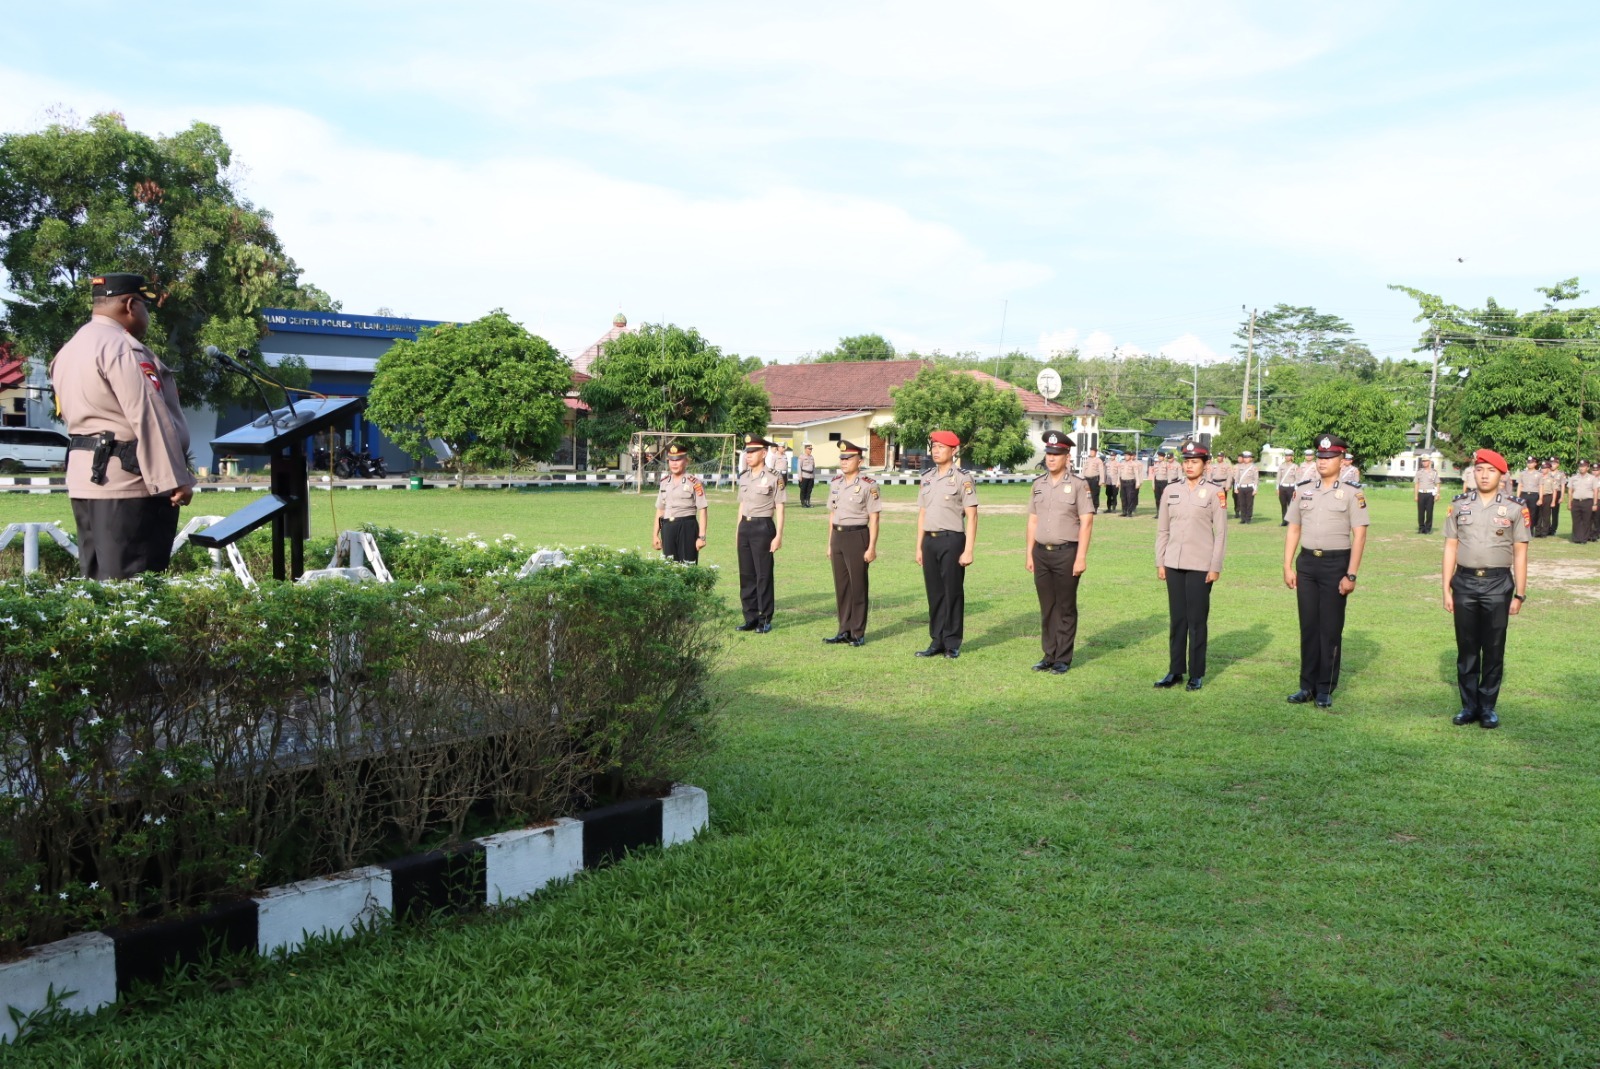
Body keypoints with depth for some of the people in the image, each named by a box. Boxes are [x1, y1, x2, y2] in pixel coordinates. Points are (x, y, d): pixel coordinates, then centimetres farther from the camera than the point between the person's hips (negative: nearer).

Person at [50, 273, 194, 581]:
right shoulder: (121, 346, -12)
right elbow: (149, 418, -17)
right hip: (128, 481, -10)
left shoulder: (70, 350, 19)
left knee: (98, 583, 12)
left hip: (85, 475, 10)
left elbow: (78, 413, 18)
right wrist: (175, 479, -17)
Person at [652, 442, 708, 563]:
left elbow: (702, 510, -8)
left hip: (687, 527, -5)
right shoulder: (664, 482, 13)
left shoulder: (694, 482, -5)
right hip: (667, 529, 5)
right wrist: (656, 535, 12)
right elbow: (660, 510, 16)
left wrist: (702, 537, -13)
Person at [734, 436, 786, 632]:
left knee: (763, 575, -1)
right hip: (745, 526, 6)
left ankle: (765, 620, 8)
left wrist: (779, 535, -12)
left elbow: (779, 508, -8)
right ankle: (750, 618, 18)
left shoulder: (773, 478, -8)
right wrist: (738, 532, 18)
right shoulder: (744, 478, 12)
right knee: (746, 574, 9)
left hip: (763, 527, -6)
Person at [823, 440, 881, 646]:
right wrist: (830, 543, 15)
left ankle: (858, 634, 9)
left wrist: (872, 547, -15)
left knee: (857, 586, 1)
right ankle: (844, 631, 20)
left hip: (857, 536, -6)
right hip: (838, 537, 6)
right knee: (841, 586, 11)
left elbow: (874, 519, -11)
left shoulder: (868, 485, -10)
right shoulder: (835, 483, 10)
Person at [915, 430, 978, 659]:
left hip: (952, 539, -6)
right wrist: (919, 546, 13)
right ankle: (936, 641, 17)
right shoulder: (927, 477, 13)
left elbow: (971, 516, -9)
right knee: (934, 593, 9)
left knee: (952, 593, 1)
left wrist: (968, 550, -14)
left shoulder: (963, 478, -6)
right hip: (930, 540, 6)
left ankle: (952, 644, 9)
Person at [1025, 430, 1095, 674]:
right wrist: (1029, 553, 10)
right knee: (1046, 607, 10)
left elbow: (1086, 523, -9)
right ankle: (1049, 656, 18)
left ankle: (1063, 659, 9)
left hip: (1066, 553, -5)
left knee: (1065, 608, 2)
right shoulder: (1038, 484, 11)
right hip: (1041, 552, 5)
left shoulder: (1078, 485, -5)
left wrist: (1081, 558, -14)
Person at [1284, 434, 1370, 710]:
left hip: (1336, 563, -4)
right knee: (1308, 626, 8)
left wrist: (1351, 575, -12)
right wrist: (1288, 566, 6)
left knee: (1331, 629, 2)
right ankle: (1307, 686, 17)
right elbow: (1293, 529, 12)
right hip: (1307, 562, 4)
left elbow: (1359, 535, -7)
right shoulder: (1303, 489, 8)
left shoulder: (1352, 493, -4)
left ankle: (1325, 689, 12)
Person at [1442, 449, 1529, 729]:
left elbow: (1520, 553, 1)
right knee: (1466, 648, 8)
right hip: (1464, 582, 2)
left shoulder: (1515, 509, -1)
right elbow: (1450, 548, 6)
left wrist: (1519, 594, -2)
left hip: (1498, 583, -2)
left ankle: (1488, 706, 17)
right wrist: (1446, 589, 3)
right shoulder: (1459, 505, 5)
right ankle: (1469, 705, 18)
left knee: (1494, 649, 6)